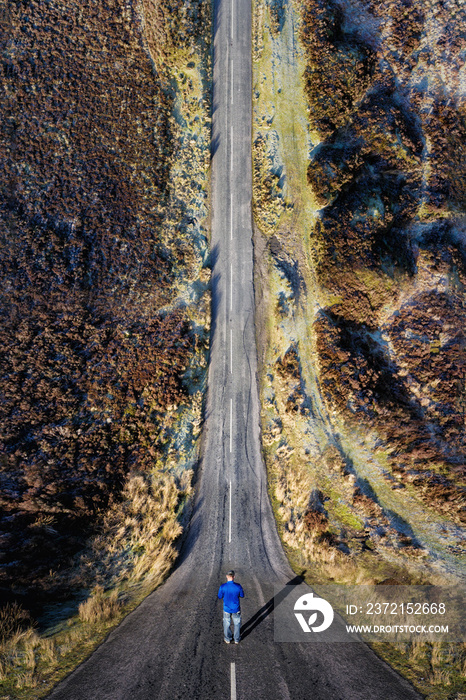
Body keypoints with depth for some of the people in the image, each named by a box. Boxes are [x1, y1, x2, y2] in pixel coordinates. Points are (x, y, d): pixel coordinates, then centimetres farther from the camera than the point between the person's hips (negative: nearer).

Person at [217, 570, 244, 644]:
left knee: (227, 624, 22)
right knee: (237, 624, 22)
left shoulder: (223, 586, -23)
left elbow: (219, 597, -7)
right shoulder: (238, 586, -23)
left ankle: (228, 639, 39)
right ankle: (236, 639, 37)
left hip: (227, 609, 0)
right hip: (236, 609, 0)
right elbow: (242, 596, -6)